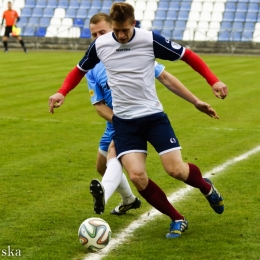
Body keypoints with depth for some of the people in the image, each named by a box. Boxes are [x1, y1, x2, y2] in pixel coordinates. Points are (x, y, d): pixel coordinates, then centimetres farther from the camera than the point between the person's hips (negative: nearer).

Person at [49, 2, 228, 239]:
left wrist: (213, 81, -11)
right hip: (124, 121, 2)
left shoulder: (150, 40, -12)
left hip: (153, 115, -2)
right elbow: (80, 70, 14)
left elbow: (188, 56, -3)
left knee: (176, 169, -10)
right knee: (137, 176, -14)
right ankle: (177, 219, 5)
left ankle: (206, 187, 27)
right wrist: (62, 93, -3)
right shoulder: (100, 45, -3)